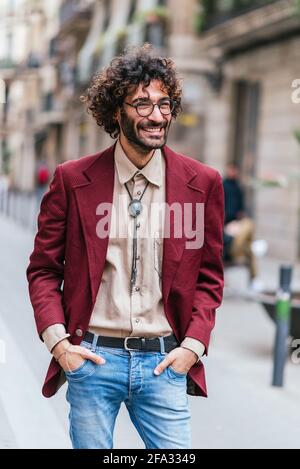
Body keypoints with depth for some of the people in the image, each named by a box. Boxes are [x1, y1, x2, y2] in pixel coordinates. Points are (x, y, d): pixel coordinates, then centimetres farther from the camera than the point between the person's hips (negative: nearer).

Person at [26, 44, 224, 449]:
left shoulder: (202, 183, 2)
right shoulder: (73, 179, -1)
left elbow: (209, 277, 9)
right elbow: (43, 269, 5)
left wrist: (193, 345, -2)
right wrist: (57, 339, -6)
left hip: (164, 362, 1)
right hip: (92, 358, -1)